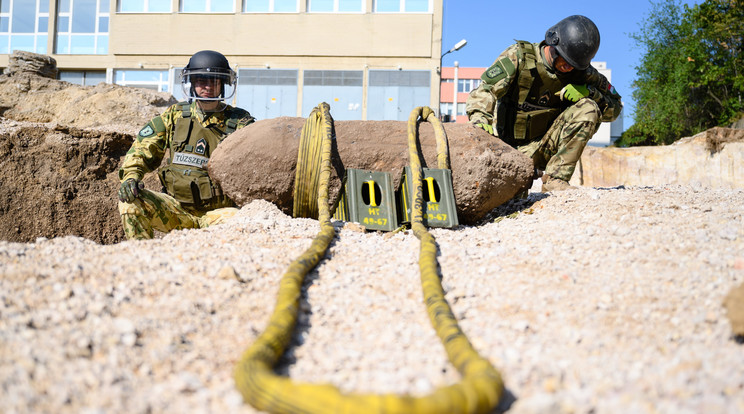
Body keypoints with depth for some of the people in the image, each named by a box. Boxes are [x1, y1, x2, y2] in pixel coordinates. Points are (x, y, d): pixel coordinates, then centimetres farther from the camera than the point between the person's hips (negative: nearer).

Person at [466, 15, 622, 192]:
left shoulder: (581, 72, -3)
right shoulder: (518, 56, -10)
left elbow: (615, 107, 2)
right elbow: (484, 90, -17)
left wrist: (588, 91, -17)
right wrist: (479, 118, -38)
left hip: (545, 146, 3)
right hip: (511, 147, -3)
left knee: (588, 108, -21)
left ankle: (555, 178, -21)